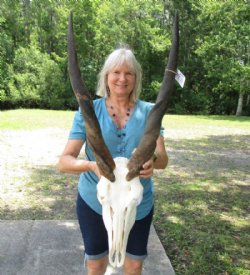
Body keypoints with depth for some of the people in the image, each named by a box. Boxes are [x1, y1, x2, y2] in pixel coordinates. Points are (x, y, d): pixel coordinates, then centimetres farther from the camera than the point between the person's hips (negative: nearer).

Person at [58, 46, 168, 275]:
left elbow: (163, 159, -12)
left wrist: (152, 160, -37)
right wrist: (93, 165, -37)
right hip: (94, 202, 0)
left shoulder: (148, 112, -7)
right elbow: (64, 161, -15)